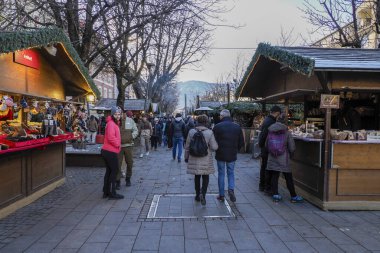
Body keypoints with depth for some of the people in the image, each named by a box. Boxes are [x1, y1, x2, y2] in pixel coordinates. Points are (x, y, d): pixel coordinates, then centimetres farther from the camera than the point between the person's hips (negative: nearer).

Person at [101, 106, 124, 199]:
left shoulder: (114, 123, 17)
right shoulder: (111, 123, -16)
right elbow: (111, 137, -26)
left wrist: (118, 143, 11)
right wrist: (117, 144, -14)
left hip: (107, 151, 10)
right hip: (111, 152, -10)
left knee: (109, 171, 15)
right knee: (114, 171, -2)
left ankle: (106, 192, 24)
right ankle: (112, 193, 5)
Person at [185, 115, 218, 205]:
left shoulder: (191, 132, -5)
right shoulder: (209, 132, -12)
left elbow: (187, 146, 1)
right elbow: (214, 147, -13)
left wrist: (186, 157, 12)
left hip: (194, 159, 2)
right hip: (206, 160, -2)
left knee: (197, 177, 18)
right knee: (205, 177, 13)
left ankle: (197, 195, 26)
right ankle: (203, 193, -7)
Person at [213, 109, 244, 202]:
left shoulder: (217, 126, -10)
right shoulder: (237, 127, 0)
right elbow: (241, 143, 4)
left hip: (220, 155, -2)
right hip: (232, 155, 2)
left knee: (221, 174, 10)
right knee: (231, 173, 17)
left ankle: (221, 195, 15)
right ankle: (231, 189, -4)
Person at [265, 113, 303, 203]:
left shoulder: (270, 132, -2)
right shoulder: (287, 133, -10)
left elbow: (266, 145, 7)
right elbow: (292, 148, -6)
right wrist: (289, 155, 12)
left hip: (272, 159, 3)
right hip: (283, 160, -3)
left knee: (274, 176, 11)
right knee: (288, 178, 7)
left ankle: (275, 195, 13)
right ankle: (293, 196, 17)